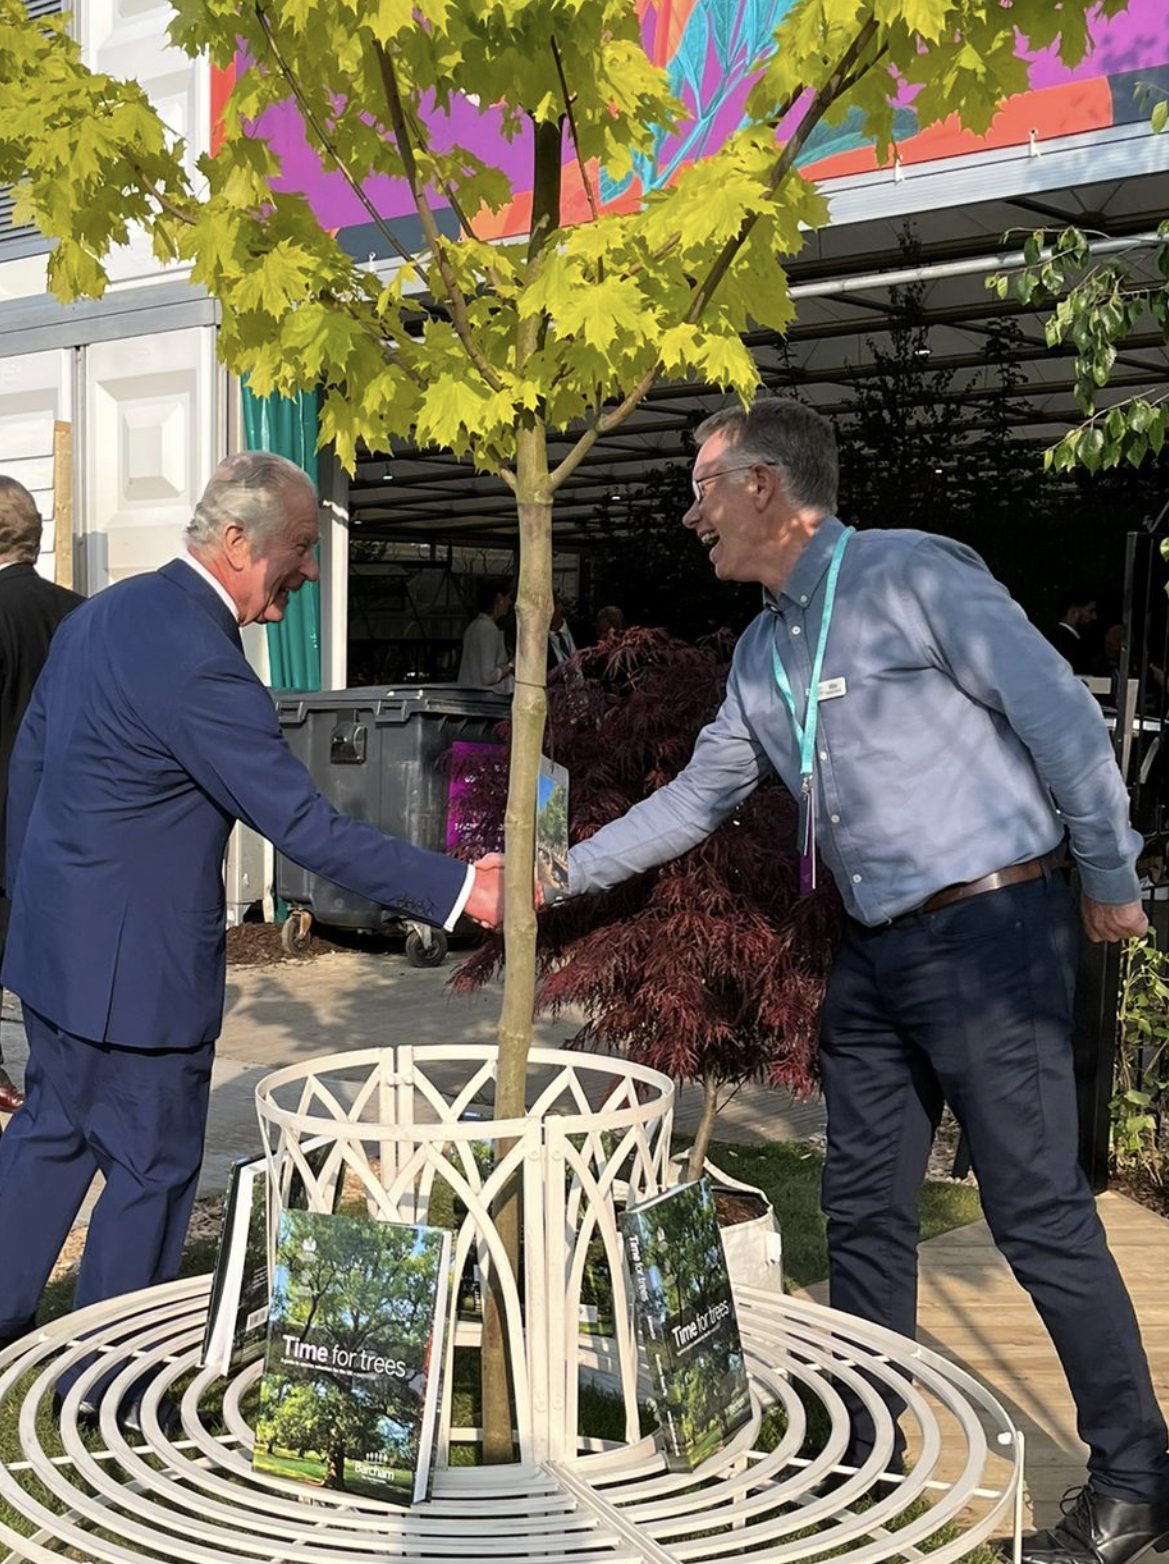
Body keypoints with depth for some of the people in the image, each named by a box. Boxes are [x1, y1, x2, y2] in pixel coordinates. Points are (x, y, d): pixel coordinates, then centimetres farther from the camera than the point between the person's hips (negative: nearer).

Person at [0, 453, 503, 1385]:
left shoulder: (99, 615, 5)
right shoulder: (200, 662, -25)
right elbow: (306, 827, -26)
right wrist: (463, 890, -23)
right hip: (135, 963, -9)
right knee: (152, 1170, 7)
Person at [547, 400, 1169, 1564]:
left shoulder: (913, 575, -12)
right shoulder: (761, 650, 13)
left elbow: (1062, 717, -11)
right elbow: (698, 798, 19)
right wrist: (566, 872, 15)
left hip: (987, 932, -8)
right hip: (874, 949, 8)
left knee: (1039, 1212, -2)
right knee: (863, 1210, 12)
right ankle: (861, 1455, 27)